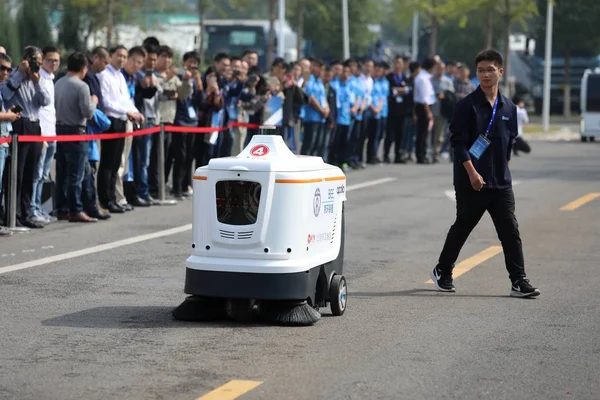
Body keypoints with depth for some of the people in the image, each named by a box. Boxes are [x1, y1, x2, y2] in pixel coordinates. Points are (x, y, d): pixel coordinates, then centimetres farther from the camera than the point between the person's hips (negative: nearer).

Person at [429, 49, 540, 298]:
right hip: (470, 183, -4)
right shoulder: (468, 105, -7)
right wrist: (472, 173, -17)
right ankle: (442, 272, 26)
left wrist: (503, 170, 12)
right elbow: (458, 142, -11)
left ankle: (519, 281, 1)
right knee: (462, 228, 8)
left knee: (510, 231, -1)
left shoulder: (508, 108, 8)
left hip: (501, 183, 4)